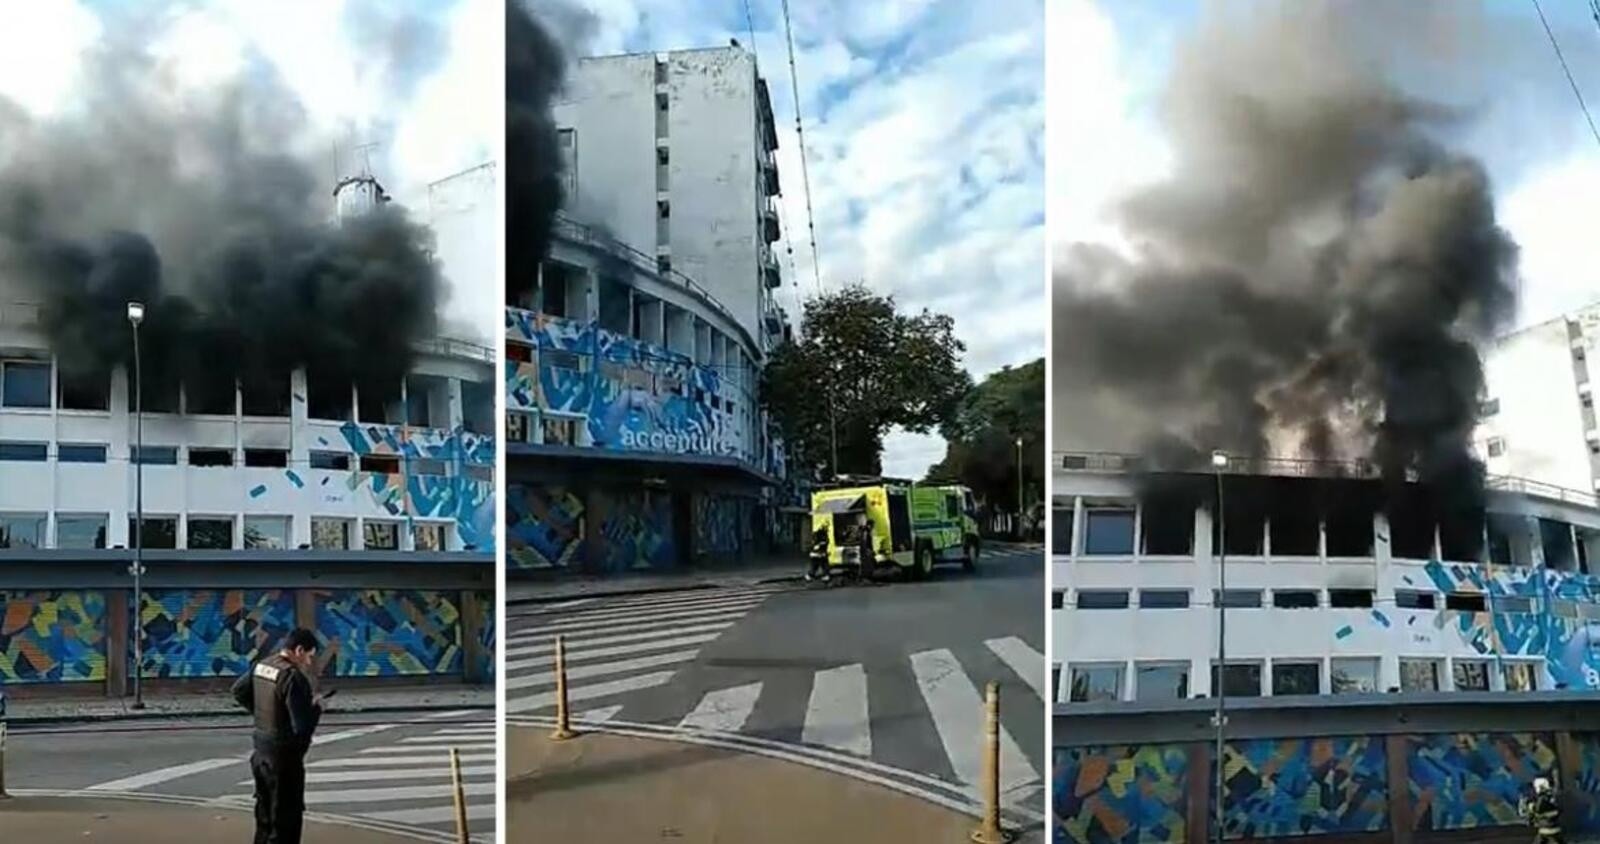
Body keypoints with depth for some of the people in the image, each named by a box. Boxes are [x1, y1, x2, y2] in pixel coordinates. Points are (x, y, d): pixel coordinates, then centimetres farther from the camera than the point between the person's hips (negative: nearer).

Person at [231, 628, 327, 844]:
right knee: (286, 821, 0)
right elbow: (302, 727, -27)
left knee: (265, 817, 21)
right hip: (285, 757, -9)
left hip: (261, 752, 9)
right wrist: (316, 707, -9)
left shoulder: (261, 666, 2)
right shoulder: (294, 677, -24)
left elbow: (239, 691, 20)